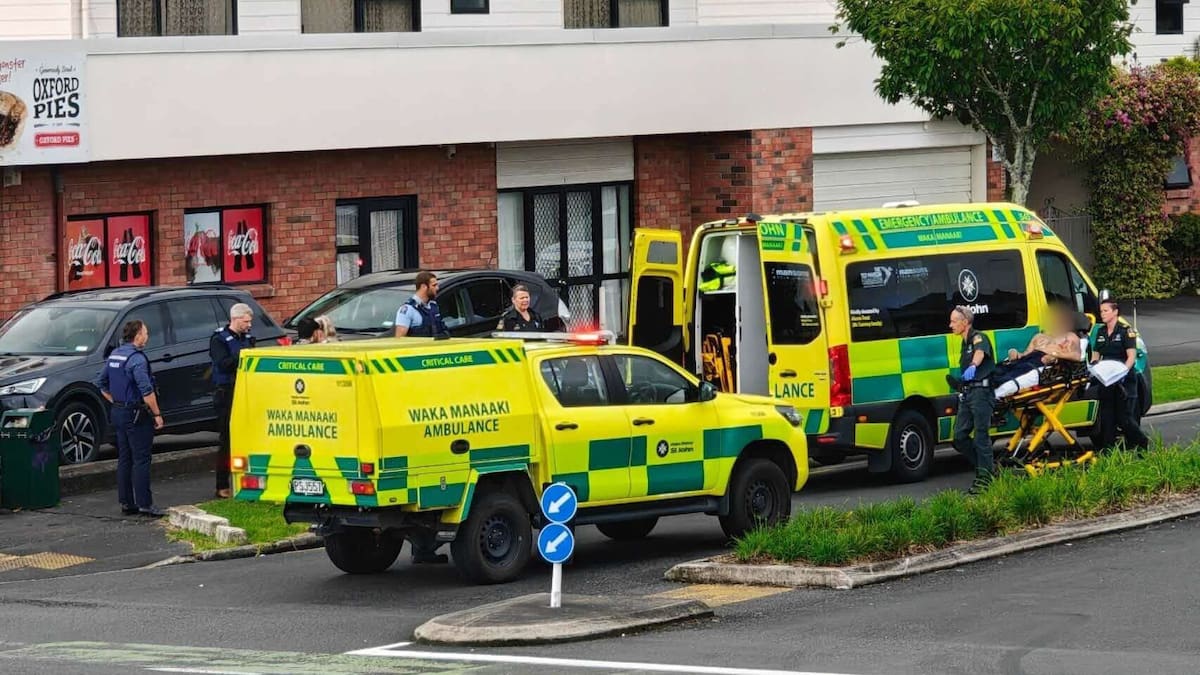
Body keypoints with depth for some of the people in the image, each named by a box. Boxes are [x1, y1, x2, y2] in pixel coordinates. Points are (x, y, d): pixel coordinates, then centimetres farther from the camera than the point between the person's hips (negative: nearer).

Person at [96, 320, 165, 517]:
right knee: (141, 460, -6)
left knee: (124, 460, 12)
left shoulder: (114, 355, 10)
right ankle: (145, 504, -6)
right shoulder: (137, 358, -17)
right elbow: (146, 391, -23)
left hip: (118, 412, 9)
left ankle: (126, 503, 14)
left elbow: (101, 384, 18)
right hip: (137, 415, -9)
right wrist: (157, 414, -15)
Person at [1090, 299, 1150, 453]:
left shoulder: (1126, 331, -6)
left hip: (1124, 381, -6)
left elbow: (1131, 356, -12)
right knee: (1106, 417, 3)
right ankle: (1106, 451, 6)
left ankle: (1142, 443, 14)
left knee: (1123, 417, -5)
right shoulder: (1101, 332, 13)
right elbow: (1096, 354, 18)